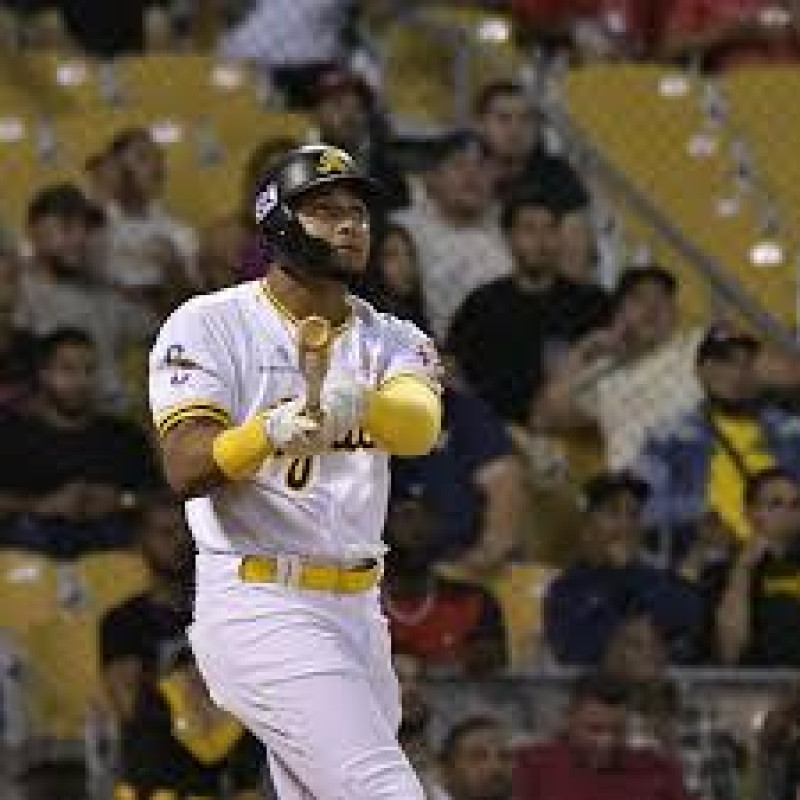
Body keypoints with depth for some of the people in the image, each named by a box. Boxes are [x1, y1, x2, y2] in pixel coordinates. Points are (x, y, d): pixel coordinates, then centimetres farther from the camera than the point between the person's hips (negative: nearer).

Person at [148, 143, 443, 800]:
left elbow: (421, 426, -13)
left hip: (358, 611, 7)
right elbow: (186, 469, -16)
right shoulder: (211, 324, -2)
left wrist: (361, 406, -37)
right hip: (259, 605, -7)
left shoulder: (392, 340, 11)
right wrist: (272, 431, -35)